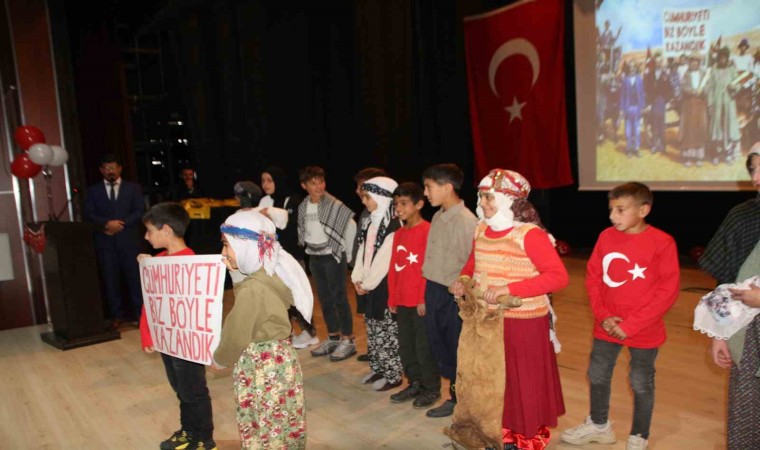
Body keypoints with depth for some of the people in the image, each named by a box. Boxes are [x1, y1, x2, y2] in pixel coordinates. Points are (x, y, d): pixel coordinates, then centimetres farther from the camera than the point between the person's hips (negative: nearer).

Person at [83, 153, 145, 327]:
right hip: (105, 241, 1)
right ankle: (117, 315, 9)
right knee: (110, 279, 1)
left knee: (134, 277, -2)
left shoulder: (133, 188, 11)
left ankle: (139, 313, 6)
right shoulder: (93, 190, 13)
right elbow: (89, 214, 3)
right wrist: (106, 223, -14)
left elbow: (139, 212, 1)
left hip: (128, 239, -1)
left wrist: (121, 224, -11)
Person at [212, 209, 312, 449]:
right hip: (281, 359, 8)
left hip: (261, 367, -8)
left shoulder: (253, 289, -26)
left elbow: (237, 336, -17)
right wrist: (234, 271, 4)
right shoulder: (274, 274, 0)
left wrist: (218, 360, 4)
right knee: (283, 425, 22)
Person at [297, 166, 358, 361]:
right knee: (324, 298, 12)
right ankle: (333, 337, 25)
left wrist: (347, 253, -7)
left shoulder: (334, 205, -14)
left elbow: (351, 227, -11)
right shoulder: (303, 207, 3)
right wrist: (308, 249, 9)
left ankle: (348, 341, 8)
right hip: (314, 258, 6)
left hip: (333, 256, -6)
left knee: (339, 298, -2)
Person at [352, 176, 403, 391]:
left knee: (387, 330, 1)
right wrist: (358, 278, 3)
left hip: (386, 284, -8)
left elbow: (385, 258, -18)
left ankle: (393, 375, 14)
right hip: (369, 284, 8)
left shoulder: (393, 224, -17)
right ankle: (378, 369, 30)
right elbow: (362, 251, 11)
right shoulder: (369, 222, 11)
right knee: (373, 327, 16)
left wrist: (368, 284, -13)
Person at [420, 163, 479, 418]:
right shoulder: (437, 217, 8)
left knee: (457, 349, 7)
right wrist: (428, 293, 13)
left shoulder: (466, 221, -18)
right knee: (439, 345, 17)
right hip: (434, 292, 8)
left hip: (454, 295, -8)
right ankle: (455, 395, 35)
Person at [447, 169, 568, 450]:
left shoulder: (530, 235, -18)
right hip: (483, 322, 7)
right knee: (481, 380, 18)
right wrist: (464, 279, 0)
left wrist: (509, 288, -29)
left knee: (517, 385, 7)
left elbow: (559, 276, -22)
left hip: (521, 324, -7)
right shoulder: (481, 230, 4)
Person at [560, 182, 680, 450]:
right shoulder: (606, 237, -3)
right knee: (597, 376, 16)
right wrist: (603, 316, -8)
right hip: (606, 327, 4)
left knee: (641, 384, 12)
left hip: (644, 331, -4)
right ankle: (599, 425, 39)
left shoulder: (662, 243, -15)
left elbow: (667, 292, -15)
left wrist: (630, 326, -16)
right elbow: (593, 278, 3)